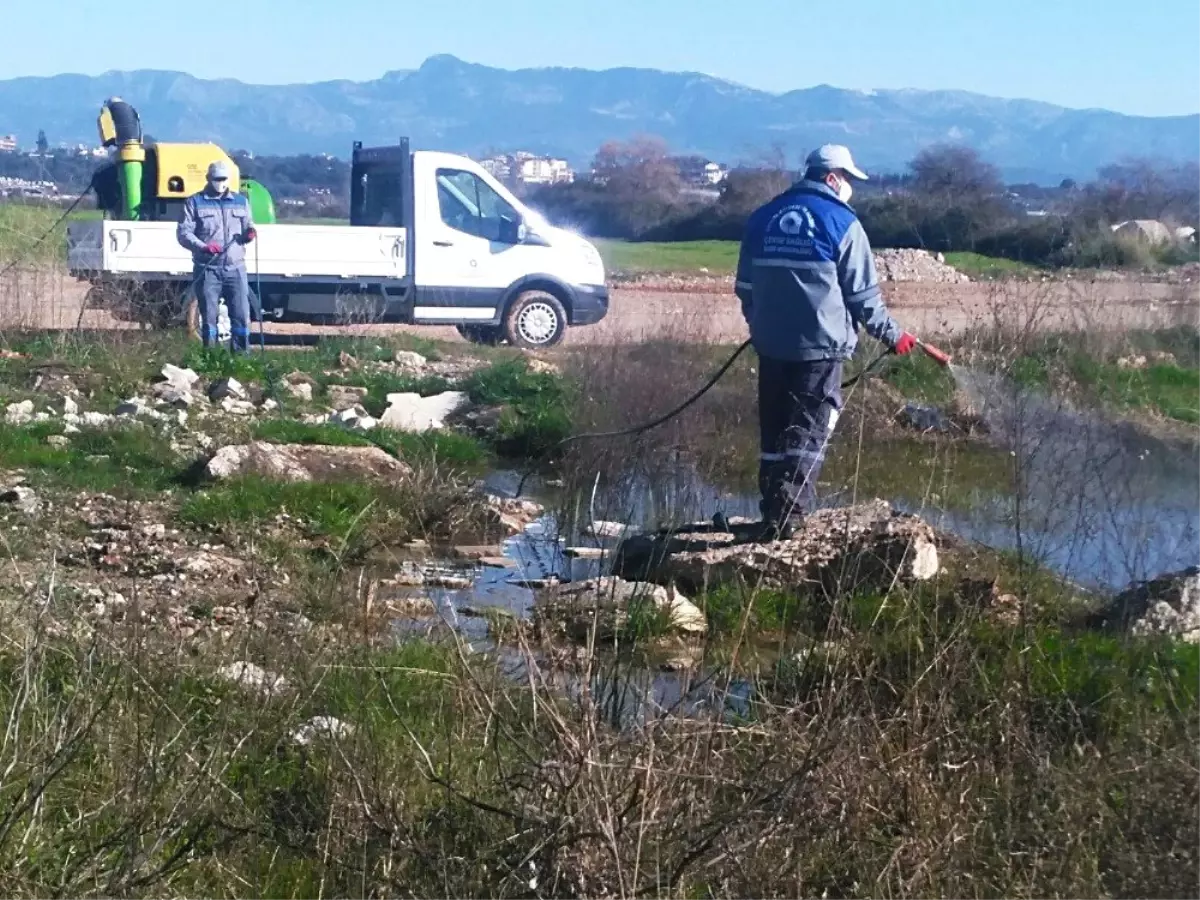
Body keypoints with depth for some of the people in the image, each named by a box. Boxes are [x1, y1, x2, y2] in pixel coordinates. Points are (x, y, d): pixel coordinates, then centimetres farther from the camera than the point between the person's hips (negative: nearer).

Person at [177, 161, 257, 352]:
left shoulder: (241, 202, 17)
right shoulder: (195, 203, 7)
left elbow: (248, 227, 22)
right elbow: (184, 233, 1)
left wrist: (249, 233, -4)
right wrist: (203, 246, -17)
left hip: (235, 268, 2)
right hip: (207, 269, -2)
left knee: (241, 314, -4)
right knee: (209, 316, 2)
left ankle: (241, 354, 2)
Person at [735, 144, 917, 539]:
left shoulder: (763, 218, 10)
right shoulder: (842, 222, -6)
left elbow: (745, 286, 15)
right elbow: (864, 294, -5)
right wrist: (892, 334, 8)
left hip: (771, 343, 5)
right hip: (821, 344, -5)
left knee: (773, 431, 13)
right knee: (809, 432, -2)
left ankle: (773, 513, 16)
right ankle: (790, 517, -10)